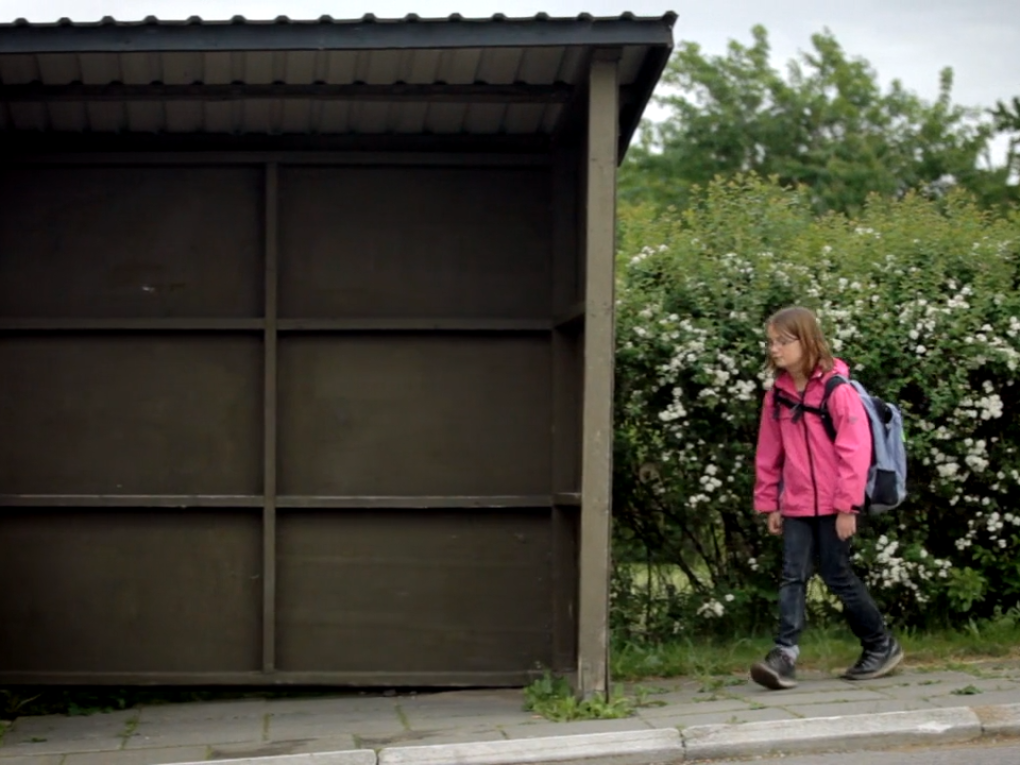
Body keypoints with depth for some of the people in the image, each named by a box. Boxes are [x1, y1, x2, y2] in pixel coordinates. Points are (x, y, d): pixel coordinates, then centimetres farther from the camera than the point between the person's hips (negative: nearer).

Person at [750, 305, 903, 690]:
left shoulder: (837, 390, -11)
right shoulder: (778, 393, 7)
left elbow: (855, 450, -14)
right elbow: (768, 453, 13)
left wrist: (847, 506, -15)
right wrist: (769, 503, 12)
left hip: (832, 505, -5)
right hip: (796, 505, 5)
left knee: (837, 576, 2)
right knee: (793, 576, -4)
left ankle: (882, 645, 20)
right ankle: (784, 655, -10)